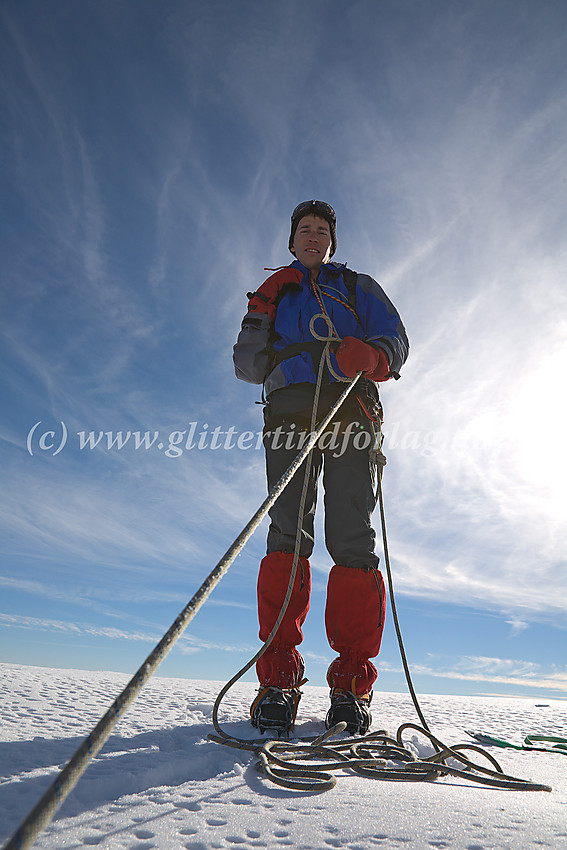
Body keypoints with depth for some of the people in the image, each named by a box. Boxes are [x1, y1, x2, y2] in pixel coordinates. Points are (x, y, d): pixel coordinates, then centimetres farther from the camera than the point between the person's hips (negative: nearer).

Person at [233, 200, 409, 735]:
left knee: (352, 539, -12)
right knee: (288, 534, -14)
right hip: (290, 408, 1)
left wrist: (369, 358, -11)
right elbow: (245, 358, 17)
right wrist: (298, 362, -1)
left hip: (350, 410, 0)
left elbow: (395, 341, 14)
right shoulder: (271, 294, 30)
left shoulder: (358, 287, 29)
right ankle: (279, 679, -13)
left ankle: (351, 683, -10)